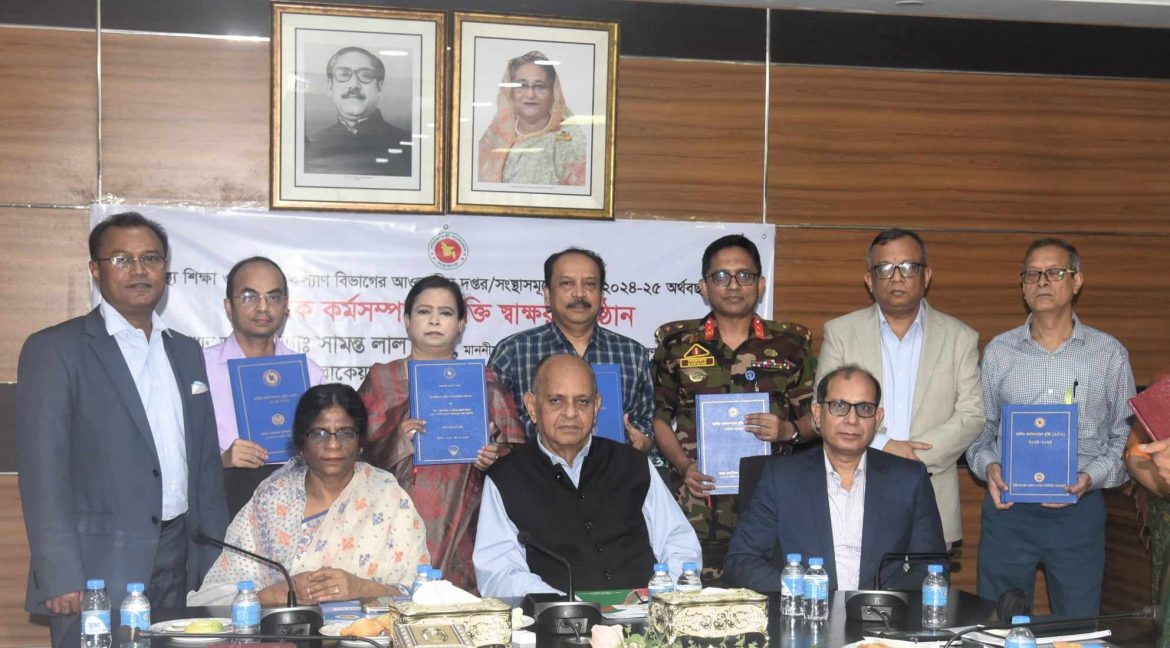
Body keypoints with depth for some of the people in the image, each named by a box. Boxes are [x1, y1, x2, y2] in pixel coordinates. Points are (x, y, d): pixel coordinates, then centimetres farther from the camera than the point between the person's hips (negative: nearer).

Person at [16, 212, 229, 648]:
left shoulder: (186, 351, 16)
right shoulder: (55, 350, -3)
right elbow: (43, 472, -9)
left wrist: (216, 563, 12)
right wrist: (60, 579, -16)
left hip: (179, 565, 5)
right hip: (96, 577, -5)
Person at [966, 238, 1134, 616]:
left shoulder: (1109, 354, 4)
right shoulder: (998, 351, 7)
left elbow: (1125, 437, 4)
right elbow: (980, 428, 10)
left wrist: (1091, 477, -12)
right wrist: (988, 466, -10)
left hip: (1079, 508, -1)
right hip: (1007, 506, 1)